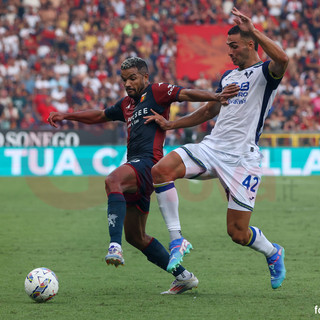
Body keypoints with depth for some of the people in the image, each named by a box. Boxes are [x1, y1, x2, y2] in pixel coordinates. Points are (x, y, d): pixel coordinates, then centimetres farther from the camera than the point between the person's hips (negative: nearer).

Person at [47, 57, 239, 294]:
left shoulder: (157, 92, 3)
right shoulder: (127, 104, 26)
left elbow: (187, 94, -10)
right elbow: (99, 116, 35)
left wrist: (216, 97, -26)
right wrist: (66, 116, 27)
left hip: (148, 162, -10)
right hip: (136, 169, 10)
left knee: (112, 181, -38)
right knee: (135, 236, 11)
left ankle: (115, 247, -52)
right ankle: (184, 277, 18)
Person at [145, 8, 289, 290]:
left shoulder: (264, 73, -3)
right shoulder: (228, 76, 20)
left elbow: (282, 59, -29)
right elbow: (209, 111, 33)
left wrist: (252, 30, -28)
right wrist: (170, 124, 27)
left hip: (242, 158, -6)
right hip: (211, 148, 7)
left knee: (238, 233, -6)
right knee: (160, 171, -20)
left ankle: (273, 253, 29)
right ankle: (177, 240, -14)